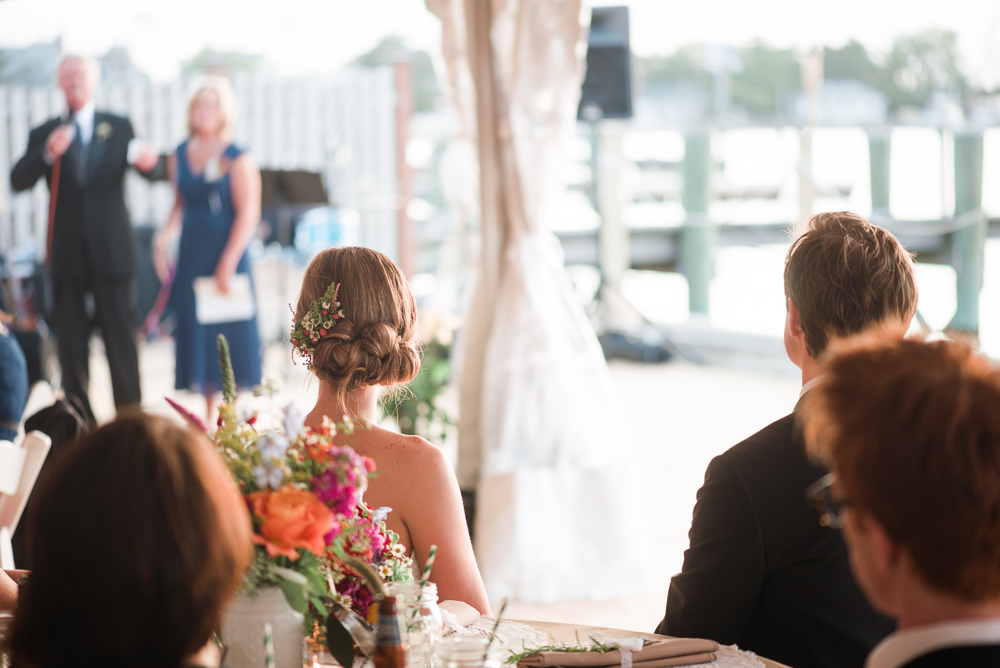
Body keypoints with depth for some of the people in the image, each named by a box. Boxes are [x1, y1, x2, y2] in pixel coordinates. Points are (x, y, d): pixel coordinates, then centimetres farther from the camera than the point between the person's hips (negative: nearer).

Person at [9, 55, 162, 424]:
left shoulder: (118, 128, 8)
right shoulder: (43, 134, 9)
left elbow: (150, 170, -2)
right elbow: (18, 180, -3)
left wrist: (146, 161, -26)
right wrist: (47, 154, -21)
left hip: (111, 251, -1)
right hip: (67, 252, 1)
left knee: (120, 335, -1)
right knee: (70, 341, 5)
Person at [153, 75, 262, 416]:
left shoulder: (237, 159, -8)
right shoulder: (180, 155, 9)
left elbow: (248, 214, -12)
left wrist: (228, 263, -18)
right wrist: (164, 238, -1)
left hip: (227, 255, -5)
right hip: (191, 257, 5)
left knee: (228, 335, -1)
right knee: (196, 334, 6)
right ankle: (208, 419, 13)